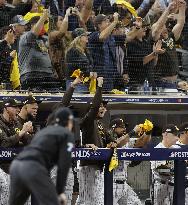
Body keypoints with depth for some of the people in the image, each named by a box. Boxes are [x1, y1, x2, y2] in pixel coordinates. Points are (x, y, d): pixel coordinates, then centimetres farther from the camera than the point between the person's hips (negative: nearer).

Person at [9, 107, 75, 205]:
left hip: (16, 165, 8)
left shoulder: (45, 131, 32)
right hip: (33, 168, -8)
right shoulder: (67, 135, 9)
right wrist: (60, 191, 3)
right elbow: (63, 165, 0)